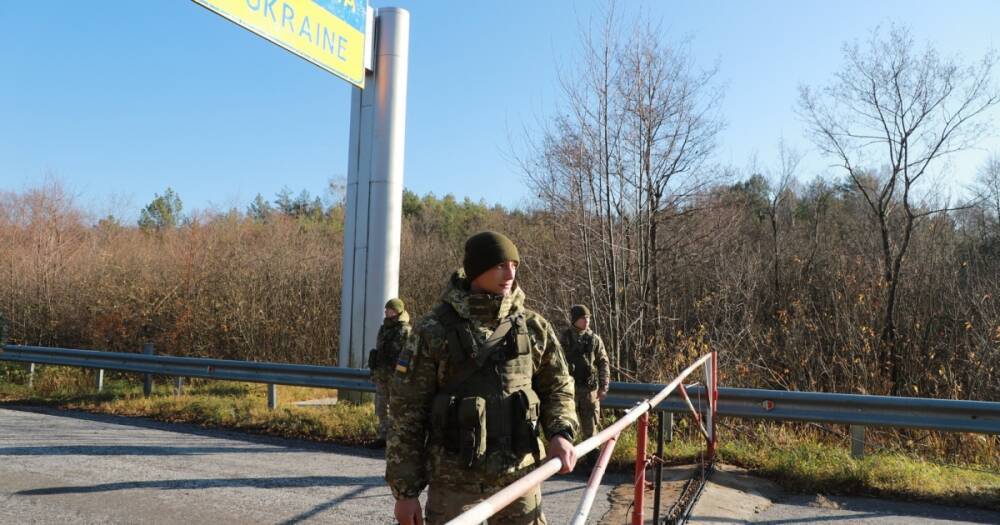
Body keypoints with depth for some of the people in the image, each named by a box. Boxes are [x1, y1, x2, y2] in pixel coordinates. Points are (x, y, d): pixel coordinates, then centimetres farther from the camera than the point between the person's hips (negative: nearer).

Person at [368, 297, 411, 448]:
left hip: (396, 376, -8)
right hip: (381, 375, 8)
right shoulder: (383, 328, 15)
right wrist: (373, 371, 19)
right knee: (381, 407, 11)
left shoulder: (405, 330, -10)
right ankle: (383, 437, 20)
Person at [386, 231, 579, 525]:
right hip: (454, 479, -3)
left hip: (519, 475, 3)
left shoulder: (534, 328, 1)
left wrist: (560, 432, -7)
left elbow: (557, 387, 13)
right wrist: (405, 490, -6)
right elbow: (406, 412, -6)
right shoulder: (434, 330, -9)